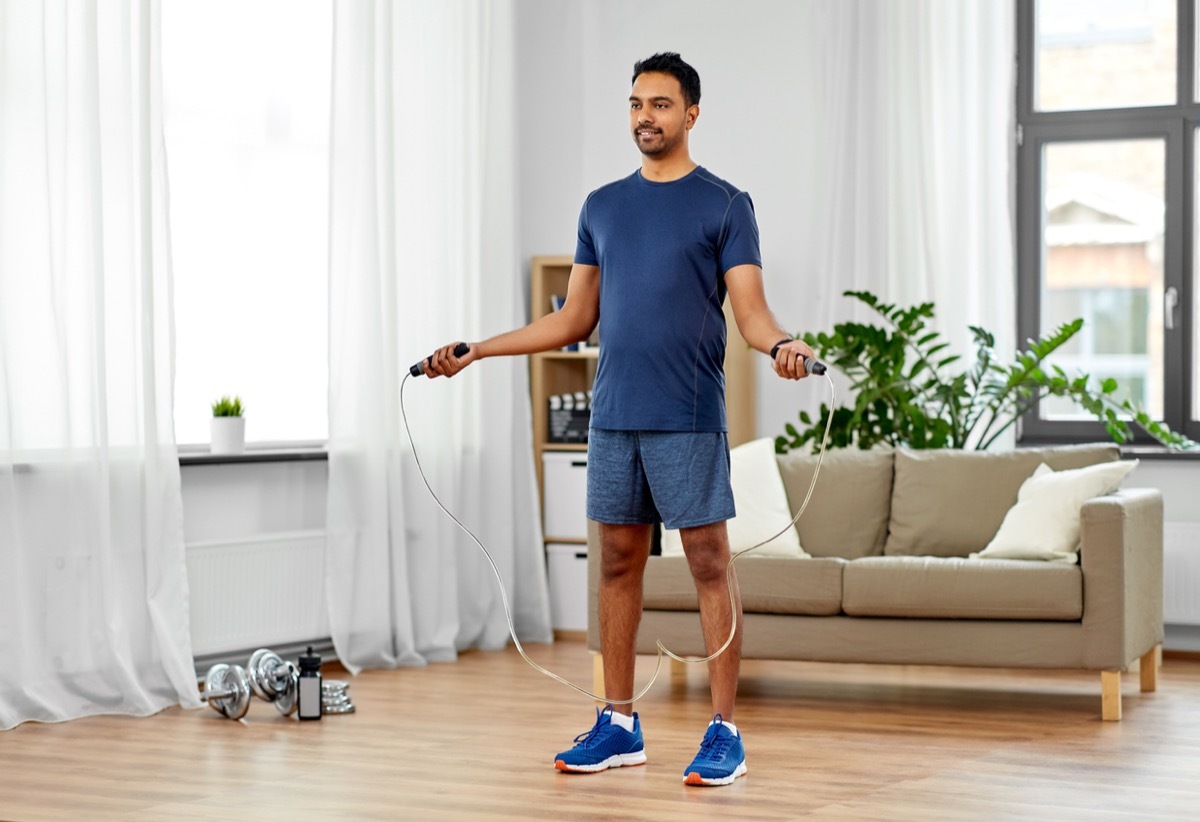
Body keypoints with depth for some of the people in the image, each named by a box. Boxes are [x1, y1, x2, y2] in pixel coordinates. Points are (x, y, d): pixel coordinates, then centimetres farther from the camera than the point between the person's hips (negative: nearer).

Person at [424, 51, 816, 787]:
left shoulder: (724, 205, -2)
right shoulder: (603, 207, 13)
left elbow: (751, 310, -9)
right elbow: (575, 319, 15)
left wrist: (782, 344, -32)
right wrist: (476, 350, 10)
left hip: (688, 419, -5)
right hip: (614, 416, 5)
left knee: (709, 563, -3)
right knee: (619, 563, 9)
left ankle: (725, 733, 2)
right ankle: (619, 726, 17)